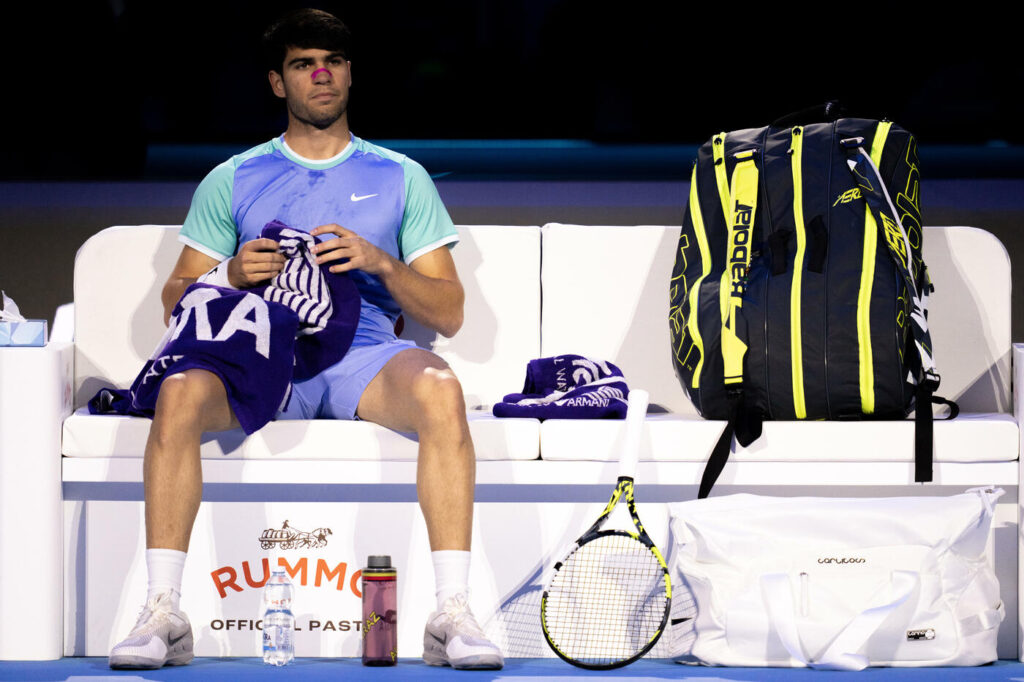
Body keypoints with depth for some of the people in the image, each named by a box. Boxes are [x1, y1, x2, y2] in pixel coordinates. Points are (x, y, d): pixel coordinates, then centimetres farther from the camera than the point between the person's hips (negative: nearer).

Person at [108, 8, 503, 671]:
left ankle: (454, 614, -37)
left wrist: (379, 263, -6)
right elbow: (175, 303, 15)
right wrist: (231, 275, -7)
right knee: (180, 389, -34)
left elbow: (448, 313, 12)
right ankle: (162, 613, -33)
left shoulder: (401, 178, 17)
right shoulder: (232, 181, 18)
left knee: (440, 389, -35)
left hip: (366, 357, 0)